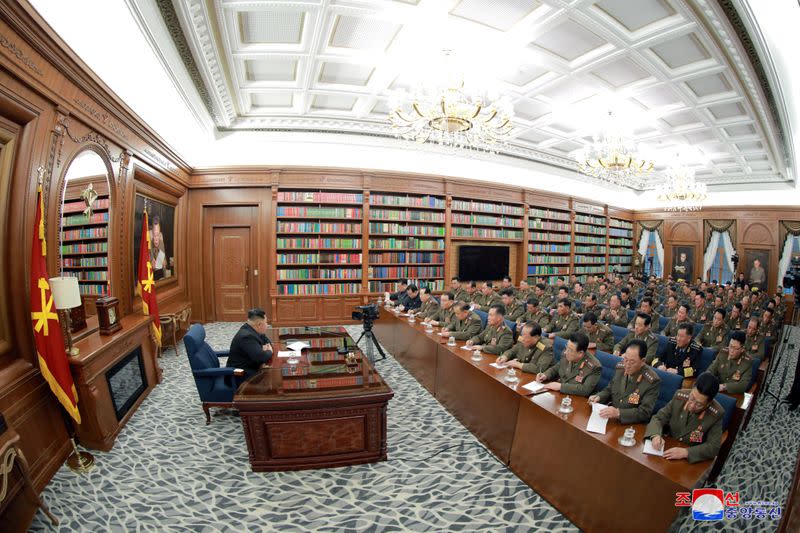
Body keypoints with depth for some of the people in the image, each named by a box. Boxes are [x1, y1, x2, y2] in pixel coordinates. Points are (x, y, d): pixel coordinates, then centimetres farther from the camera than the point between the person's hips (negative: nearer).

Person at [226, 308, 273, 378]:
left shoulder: (251, 331, 5)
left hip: (251, 369, 9)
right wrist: (269, 351, -11)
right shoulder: (247, 336, -23)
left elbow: (268, 343, 18)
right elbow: (261, 358, -31)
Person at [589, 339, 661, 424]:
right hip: (610, 418, 4)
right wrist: (598, 397, -8)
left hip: (632, 425, -4)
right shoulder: (620, 367, -1)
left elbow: (644, 413, -19)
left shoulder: (652, 381, -16)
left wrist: (618, 413, -32)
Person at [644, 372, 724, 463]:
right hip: (667, 450, 2)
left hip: (691, 461, -1)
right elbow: (658, 418, -2)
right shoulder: (680, 396, -8)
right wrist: (655, 435, -21)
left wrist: (685, 452, -27)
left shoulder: (716, 414, -14)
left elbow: (714, 447, -14)